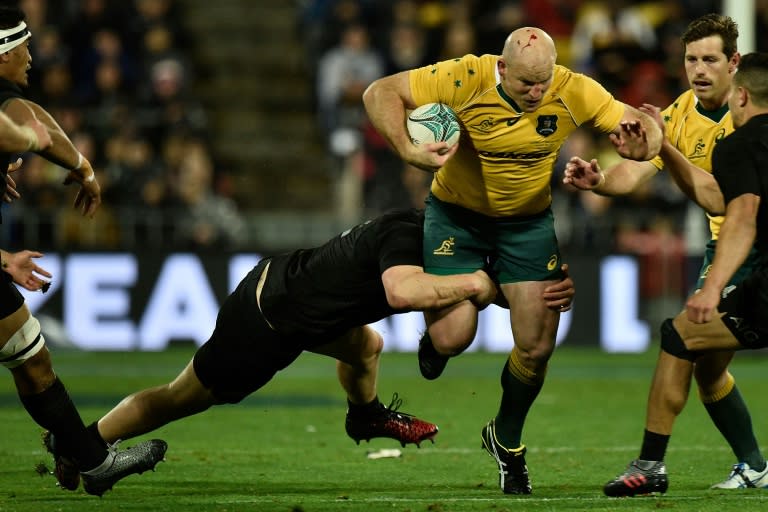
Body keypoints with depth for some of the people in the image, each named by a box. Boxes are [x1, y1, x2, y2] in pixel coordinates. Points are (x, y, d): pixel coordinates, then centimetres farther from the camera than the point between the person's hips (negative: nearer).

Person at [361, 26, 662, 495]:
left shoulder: (574, 93, -20)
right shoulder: (465, 79, -27)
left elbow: (641, 124, -12)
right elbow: (381, 93, -20)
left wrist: (641, 142, -37)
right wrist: (408, 151, -36)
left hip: (529, 222, 2)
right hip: (457, 215, -2)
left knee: (537, 347, -3)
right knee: (454, 338, -13)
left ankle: (507, 438, 25)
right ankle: (434, 337, 28)